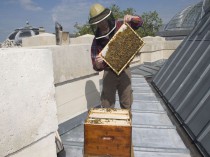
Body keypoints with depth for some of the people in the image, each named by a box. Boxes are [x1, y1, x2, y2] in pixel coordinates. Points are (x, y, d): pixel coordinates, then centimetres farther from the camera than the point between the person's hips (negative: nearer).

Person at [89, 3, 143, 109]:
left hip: (124, 71, 1)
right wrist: (98, 64, -32)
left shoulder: (119, 26, -6)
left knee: (126, 103, 13)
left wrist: (131, 18, -20)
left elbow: (139, 22, 2)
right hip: (109, 73, 0)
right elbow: (97, 67, -7)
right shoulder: (96, 41, -9)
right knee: (107, 104, 7)